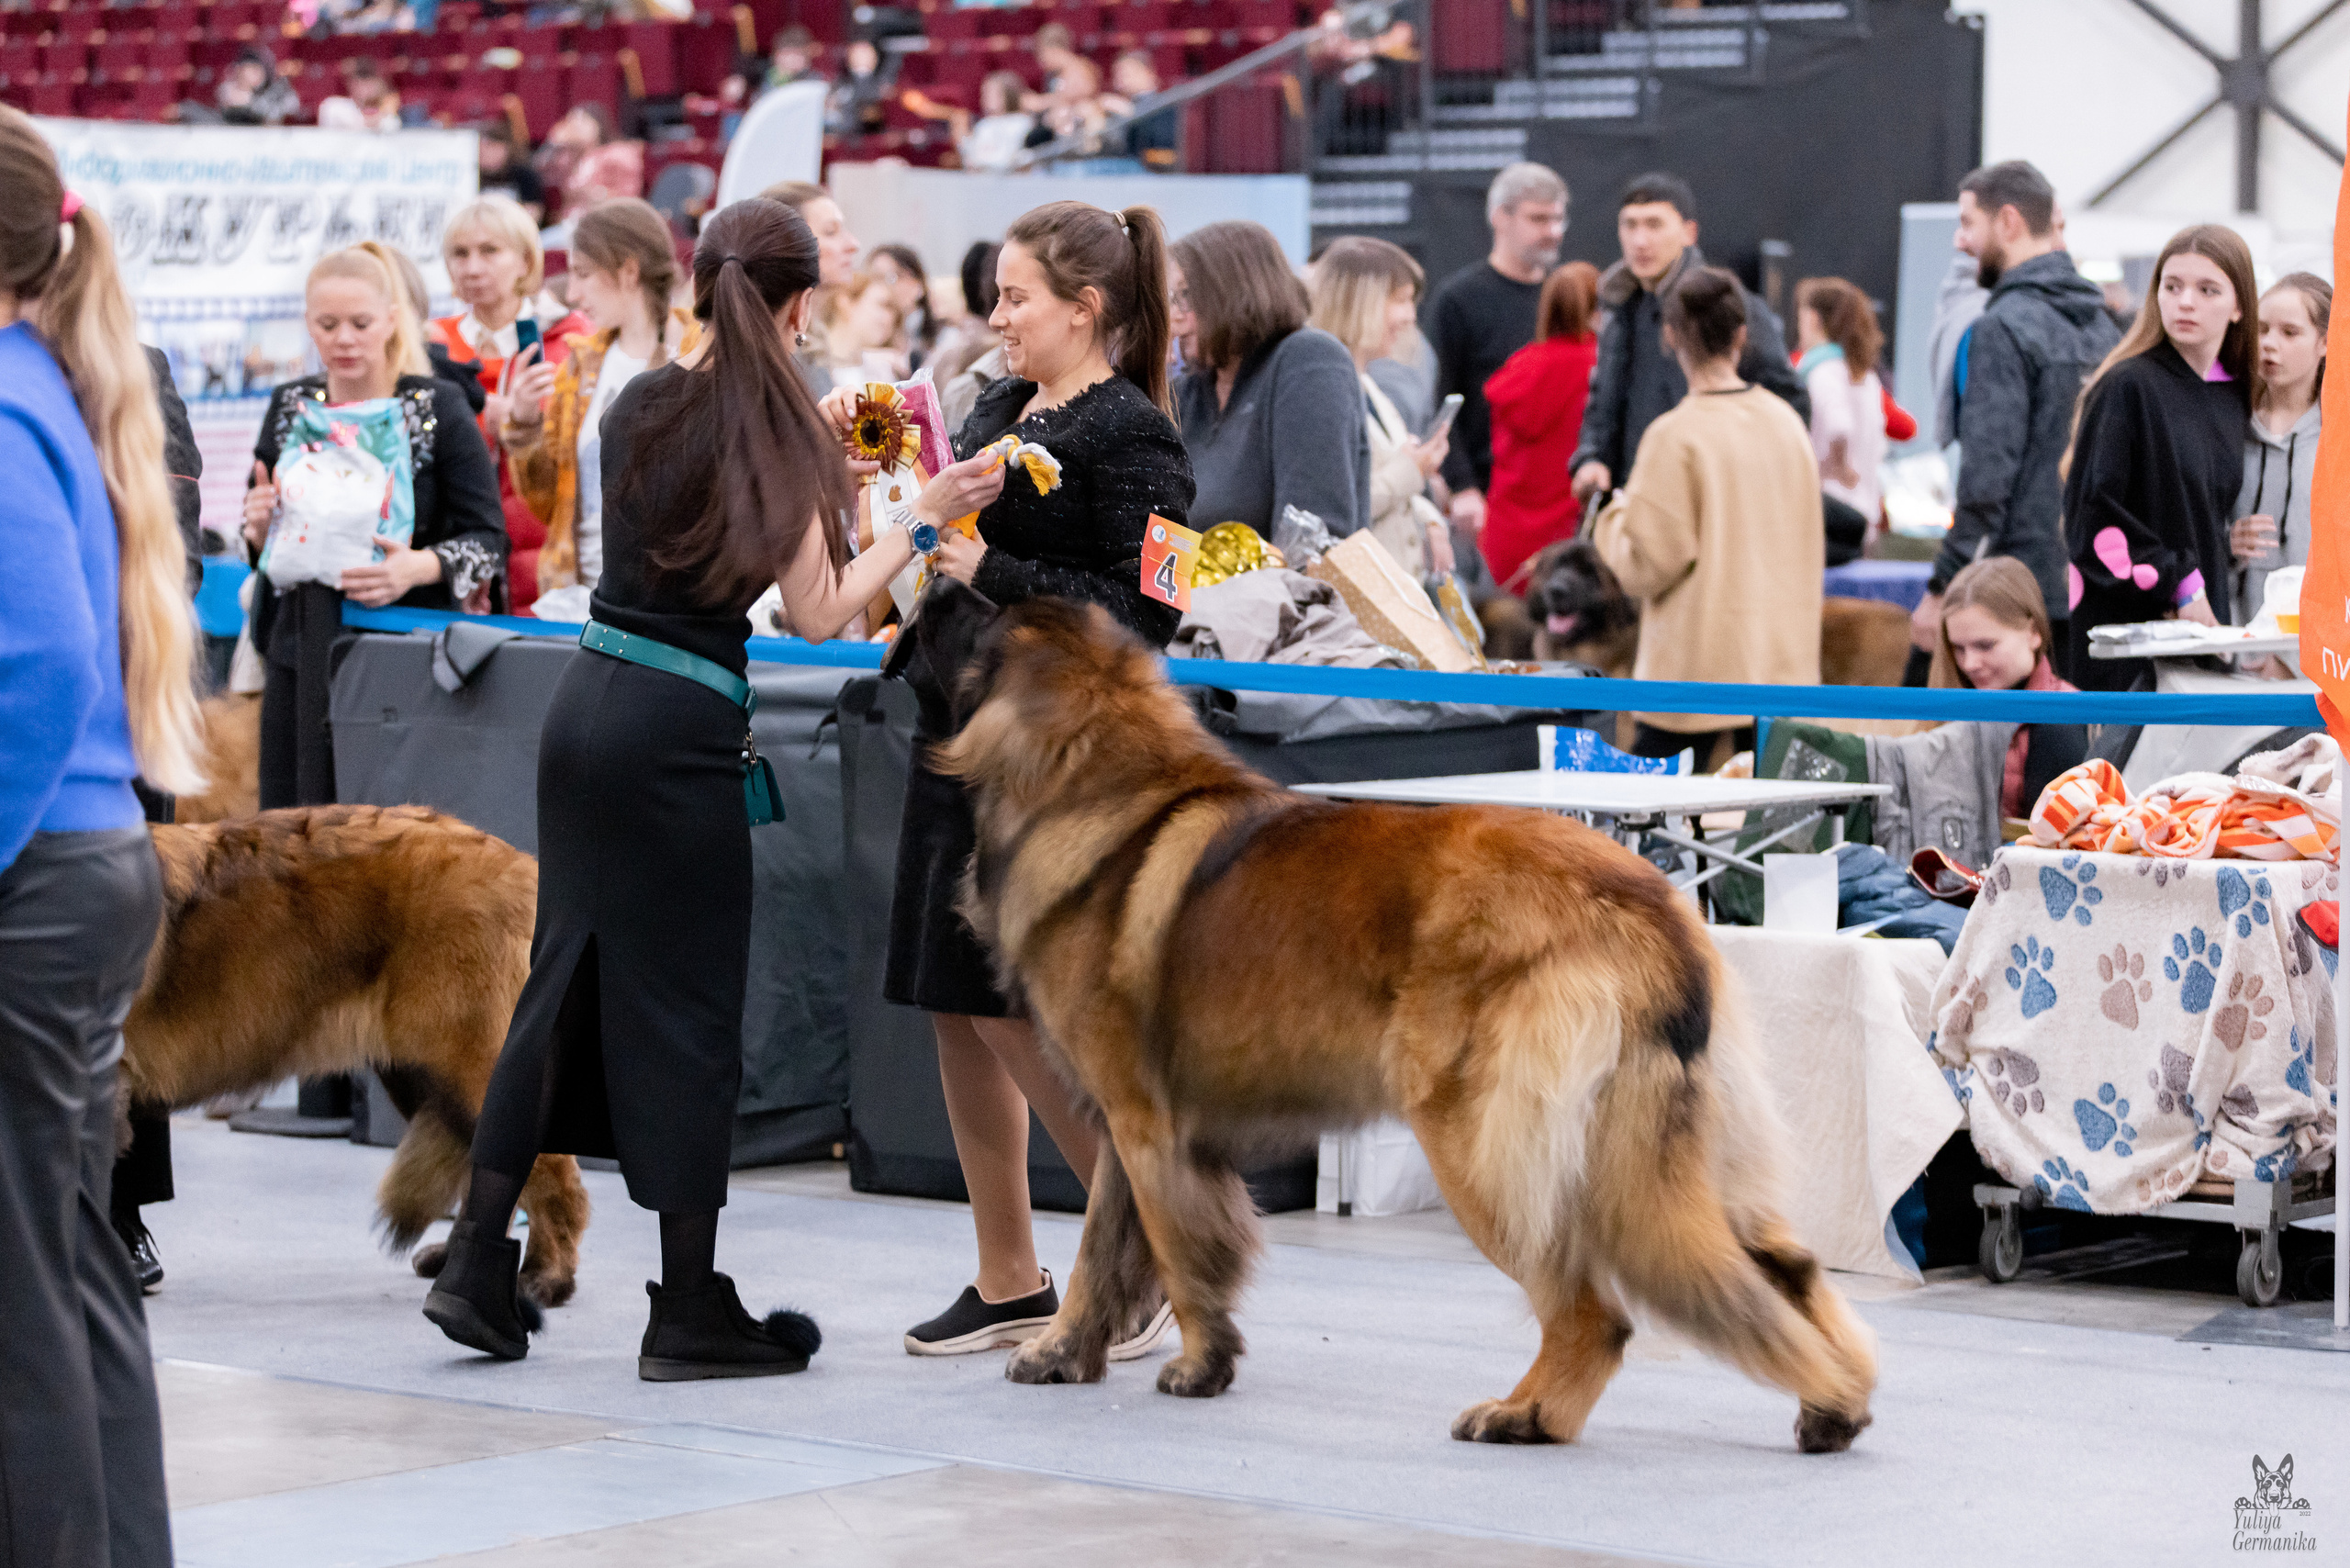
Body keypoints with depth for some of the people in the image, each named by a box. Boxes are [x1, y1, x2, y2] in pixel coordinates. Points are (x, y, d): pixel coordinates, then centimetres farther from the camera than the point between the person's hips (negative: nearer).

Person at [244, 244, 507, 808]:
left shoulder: (438, 408, -2)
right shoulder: (289, 407, 10)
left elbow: (488, 539, -4)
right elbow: (262, 541, 19)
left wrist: (420, 566, -23)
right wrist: (258, 528, -5)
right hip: (302, 660, 4)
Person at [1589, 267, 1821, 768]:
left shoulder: (1675, 436, -13)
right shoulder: (1787, 422, 4)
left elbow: (1648, 566, -11)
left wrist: (1617, 516, 7)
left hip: (1698, 664, -5)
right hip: (1783, 661, 5)